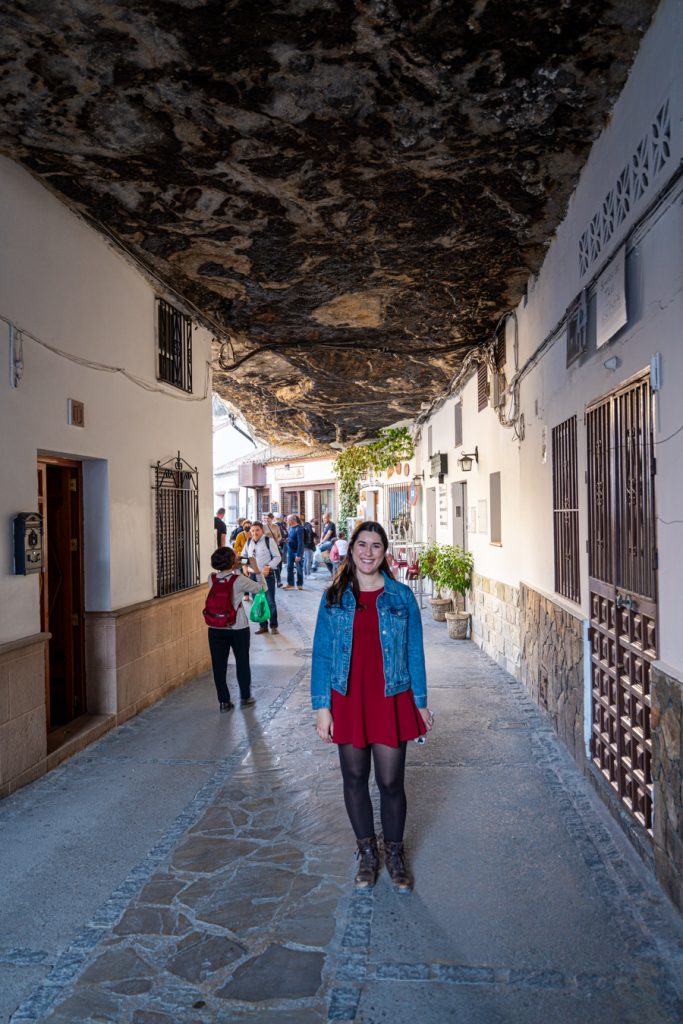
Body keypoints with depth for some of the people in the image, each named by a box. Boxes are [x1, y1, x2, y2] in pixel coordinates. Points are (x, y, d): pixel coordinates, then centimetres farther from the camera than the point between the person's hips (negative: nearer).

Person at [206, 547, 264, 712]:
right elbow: (261, 587, -3)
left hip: (216, 628, 3)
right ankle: (245, 697, 28)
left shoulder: (211, 579, -3)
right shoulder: (240, 580, -15)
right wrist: (256, 569, 5)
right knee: (242, 662, 15)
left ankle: (224, 701, 15)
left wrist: (236, 570, 15)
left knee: (219, 664, 10)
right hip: (238, 628, -2)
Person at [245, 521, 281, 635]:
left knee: (270, 601, -2)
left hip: (267, 574, -5)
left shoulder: (269, 541, -9)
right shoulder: (249, 542, 8)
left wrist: (268, 567, -20)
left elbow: (277, 557, -7)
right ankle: (263, 625, 21)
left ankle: (273, 626, 11)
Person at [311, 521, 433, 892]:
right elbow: (322, 655, 0)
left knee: (391, 782, 5)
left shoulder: (401, 596, -1)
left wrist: (421, 703, 3)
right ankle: (367, 852, 33)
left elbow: (414, 652, 3)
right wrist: (321, 707, -4)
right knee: (355, 779, 13)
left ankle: (395, 853, 29)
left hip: (391, 701, -1)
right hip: (348, 701, 1)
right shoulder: (333, 597, -1)